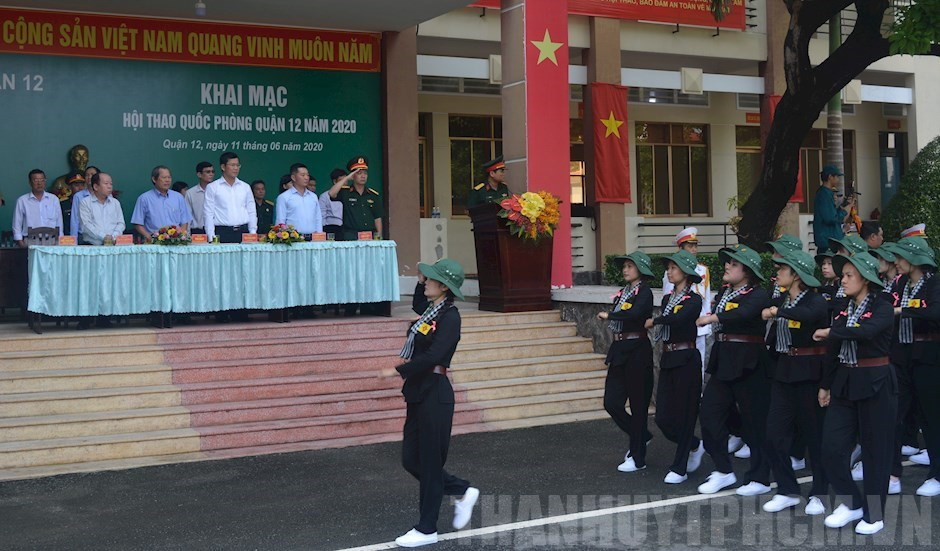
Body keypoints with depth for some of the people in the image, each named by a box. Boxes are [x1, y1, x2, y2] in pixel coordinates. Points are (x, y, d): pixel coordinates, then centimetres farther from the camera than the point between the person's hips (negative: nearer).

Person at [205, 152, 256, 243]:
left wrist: (253, 235, 5)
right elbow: (209, 214, 1)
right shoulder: (212, 187, 5)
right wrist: (212, 238, -7)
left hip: (243, 232, 3)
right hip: (223, 233, -3)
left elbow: (252, 212, 16)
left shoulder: (245, 187, 15)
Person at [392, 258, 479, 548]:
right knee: (411, 460, 12)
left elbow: (432, 355, -26)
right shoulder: (431, 310, 10)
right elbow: (417, 305, 37)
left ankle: (427, 529, 14)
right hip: (418, 393, 9)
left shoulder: (450, 317, -15)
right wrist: (420, 282, 21)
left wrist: (399, 371, -17)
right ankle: (463, 491, 28)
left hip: (434, 394, -9)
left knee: (429, 462, 2)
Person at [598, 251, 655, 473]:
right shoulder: (623, 292, 15)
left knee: (638, 404, 1)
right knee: (611, 402, 6)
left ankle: (638, 458, 10)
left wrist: (609, 315, -16)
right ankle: (640, 436, 29)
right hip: (619, 350, 8)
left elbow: (634, 314, -28)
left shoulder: (644, 292, -9)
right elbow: (616, 322, 13)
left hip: (637, 351, -8)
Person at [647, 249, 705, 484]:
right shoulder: (667, 299, 14)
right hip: (667, 359, 7)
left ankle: (679, 469, 8)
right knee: (663, 417, 5)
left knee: (684, 415, -1)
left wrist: (654, 321, -14)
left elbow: (678, 319, -26)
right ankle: (694, 446, 30)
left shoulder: (694, 300, -9)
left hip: (686, 360, -7)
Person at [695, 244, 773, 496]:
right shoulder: (724, 292, 13)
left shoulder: (758, 295, -11)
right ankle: (723, 471, 17)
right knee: (710, 412, 4)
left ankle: (760, 478, 13)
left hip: (749, 364, -8)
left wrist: (712, 318, -32)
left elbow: (742, 314, -30)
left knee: (754, 422, 2)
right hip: (722, 362, 8)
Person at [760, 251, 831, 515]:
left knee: (814, 433, 4)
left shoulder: (816, 301, -10)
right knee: (774, 435, 3)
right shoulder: (781, 300, 10)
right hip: (783, 372, 7)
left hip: (809, 373, -6)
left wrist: (777, 312, -31)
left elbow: (807, 315, -35)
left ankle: (819, 494, 18)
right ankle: (787, 491, 15)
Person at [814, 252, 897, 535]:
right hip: (844, 384, 6)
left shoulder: (882, 309, -9)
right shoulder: (843, 311, 10)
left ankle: (874, 514, 15)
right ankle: (851, 503, 18)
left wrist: (829, 332, -18)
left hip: (875, 385, -6)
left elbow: (865, 332, -29)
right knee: (832, 447, -1)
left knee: (875, 449, 3)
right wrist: (825, 385, 14)